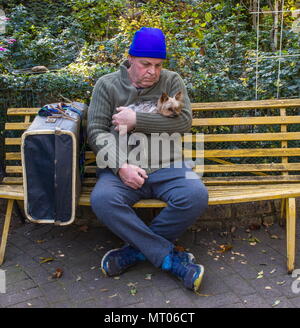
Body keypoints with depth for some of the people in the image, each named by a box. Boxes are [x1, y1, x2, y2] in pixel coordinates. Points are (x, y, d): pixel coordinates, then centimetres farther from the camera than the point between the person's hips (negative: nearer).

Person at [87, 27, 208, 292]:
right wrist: (121, 166, -16)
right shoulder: (107, 84, 8)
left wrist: (136, 119, -10)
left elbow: (184, 121, -5)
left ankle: (137, 249, -10)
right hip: (121, 167, 0)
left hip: (166, 167, 1)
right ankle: (169, 257, -21)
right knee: (102, 200, -31)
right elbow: (96, 132, 0)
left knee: (196, 196, -28)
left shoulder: (172, 81, 10)